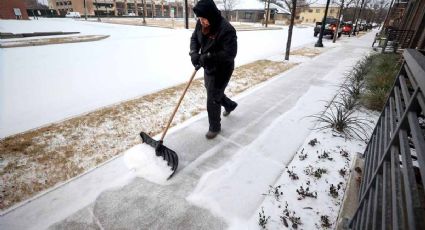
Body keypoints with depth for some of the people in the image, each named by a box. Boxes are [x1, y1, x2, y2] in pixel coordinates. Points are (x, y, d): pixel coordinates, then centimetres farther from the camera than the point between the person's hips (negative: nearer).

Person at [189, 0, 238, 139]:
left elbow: (230, 54, -30)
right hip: (208, 68, 8)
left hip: (221, 70, -8)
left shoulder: (226, 29, -27)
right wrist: (194, 53, -13)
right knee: (214, 92, 26)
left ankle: (215, 128, 20)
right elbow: (194, 38, 8)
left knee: (212, 100, -2)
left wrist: (207, 57, -32)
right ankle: (230, 105, 56)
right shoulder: (201, 24, -5)